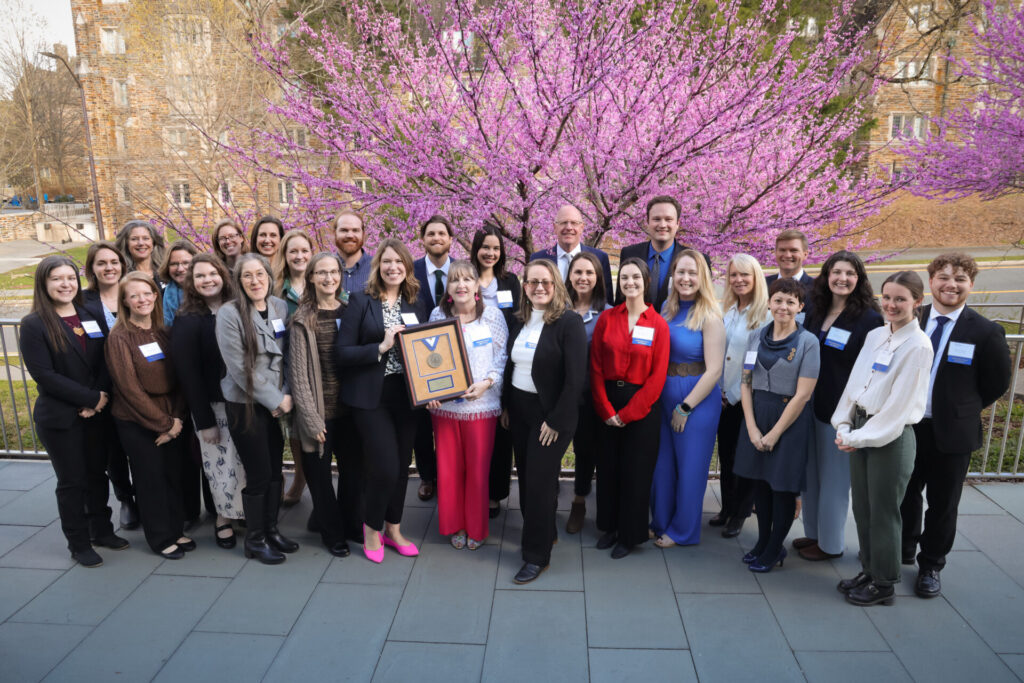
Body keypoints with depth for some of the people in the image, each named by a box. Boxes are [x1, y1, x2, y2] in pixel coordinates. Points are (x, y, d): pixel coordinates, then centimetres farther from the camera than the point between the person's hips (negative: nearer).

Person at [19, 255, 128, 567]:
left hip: (96, 413, 4)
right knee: (72, 482, 6)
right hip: (59, 418, -4)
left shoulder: (91, 317, 7)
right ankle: (79, 544, 21)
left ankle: (102, 530, 31)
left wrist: (99, 399, -12)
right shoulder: (34, 325, -8)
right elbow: (45, 375, -15)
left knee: (97, 474, 14)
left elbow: (105, 364, 3)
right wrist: (92, 398, -18)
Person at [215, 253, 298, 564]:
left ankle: (270, 529, 31)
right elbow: (239, 368, -14)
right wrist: (276, 400, -12)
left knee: (275, 470, 12)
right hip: (245, 404, -4)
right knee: (258, 474, 3)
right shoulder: (229, 314, -11)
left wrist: (287, 395, -5)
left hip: (279, 404, 5)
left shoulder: (280, 307, 3)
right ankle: (254, 539, 22)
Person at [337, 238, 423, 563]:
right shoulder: (360, 301, -4)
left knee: (402, 465, 11)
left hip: (405, 395, 5)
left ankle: (393, 529, 31)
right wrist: (381, 347, -21)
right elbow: (343, 353, -9)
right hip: (371, 397, -4)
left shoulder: (413, 304, 9)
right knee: (385, 466, -8)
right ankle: (371, 529, 19)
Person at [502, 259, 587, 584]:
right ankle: (545, 532, 35)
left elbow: (575, 378, -17)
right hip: (519, 410, 6)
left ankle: (537, 555, 13)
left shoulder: (569, 322, -14)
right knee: (526, 477, 13)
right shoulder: (519, 321, 7)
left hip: (551, 414, -6)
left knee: (539, 481, -2)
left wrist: (556, 421, -17)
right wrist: (505, 405, 9)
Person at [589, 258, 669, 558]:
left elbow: (657, 376, -7)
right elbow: (596, 368, 0)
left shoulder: (658, 325, -4)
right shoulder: (606, 318, 1)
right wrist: (606, 410, -8)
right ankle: (609, 526, 31)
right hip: (608, 403, 2)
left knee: (636, 470, 6)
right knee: (608, 466, 11)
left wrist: (627, 414, -10)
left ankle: (630, 534, 23)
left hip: (642, 406, -2)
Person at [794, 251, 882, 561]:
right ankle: (813, 533, 33)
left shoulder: (869, 318, -11)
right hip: (812, 405, 6)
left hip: (842, 410, -6)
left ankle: (830, 543, 24)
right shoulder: (817, 313, 7)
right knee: (810, 474, 16)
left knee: (833, 479, 7)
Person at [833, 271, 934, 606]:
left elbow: (898, 405, -16)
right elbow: (853, 383, 9)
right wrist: (844, 426, 0)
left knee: (883, 512, 6)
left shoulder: (919, 346, -13)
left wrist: (861, 437, -14)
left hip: (892, 436, -6)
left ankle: (884, 583, 23)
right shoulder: (874, 336, 7)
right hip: (860, 429, 6)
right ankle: (869, 570, 33)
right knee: (862, 508, 16)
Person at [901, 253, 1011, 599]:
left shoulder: (986, 332, -9)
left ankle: (931, 566, 32)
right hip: (908, 427, 2)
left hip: (952, 433, -2)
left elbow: (997, 384, -1)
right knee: (905, 494, 19)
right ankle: (904, 549, 42)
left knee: (942, 505, 12)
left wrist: (961, 410, 0)